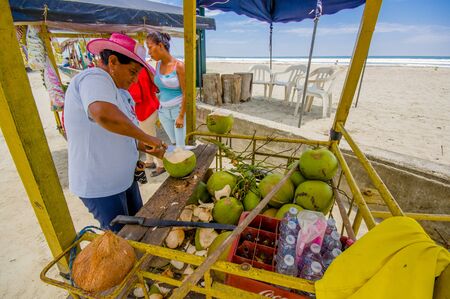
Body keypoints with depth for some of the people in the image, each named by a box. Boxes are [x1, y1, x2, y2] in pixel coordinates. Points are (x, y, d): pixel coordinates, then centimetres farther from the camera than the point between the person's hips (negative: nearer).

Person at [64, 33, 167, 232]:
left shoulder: (120, 91, 9)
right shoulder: (94, 79, -21)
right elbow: (104, 115, -44)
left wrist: (150, 149, 3)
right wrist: (146, 137, -32)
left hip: (124, 177, 9)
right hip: (100, 186, -9)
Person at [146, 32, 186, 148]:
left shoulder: (179, 65, -14)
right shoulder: (158, 64, 5)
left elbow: (185, 93, -15)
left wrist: (181, 116, -16)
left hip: (179, 109, -6)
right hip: (163, 111, 6)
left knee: (181, 145, 0)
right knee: (173, 143, 15)